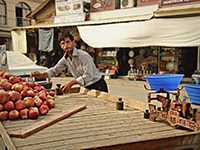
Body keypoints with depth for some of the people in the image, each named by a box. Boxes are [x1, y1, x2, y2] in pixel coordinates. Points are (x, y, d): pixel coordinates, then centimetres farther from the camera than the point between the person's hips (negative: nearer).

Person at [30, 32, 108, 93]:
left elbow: (89, 76, -27)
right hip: (87, 88, 6)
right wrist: (41, 75, -13)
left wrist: (71, 83, -30)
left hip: (98, 86, -6)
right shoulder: (65, 59, 2)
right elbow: (55, 70, 7)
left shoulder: (83, 55, -22)